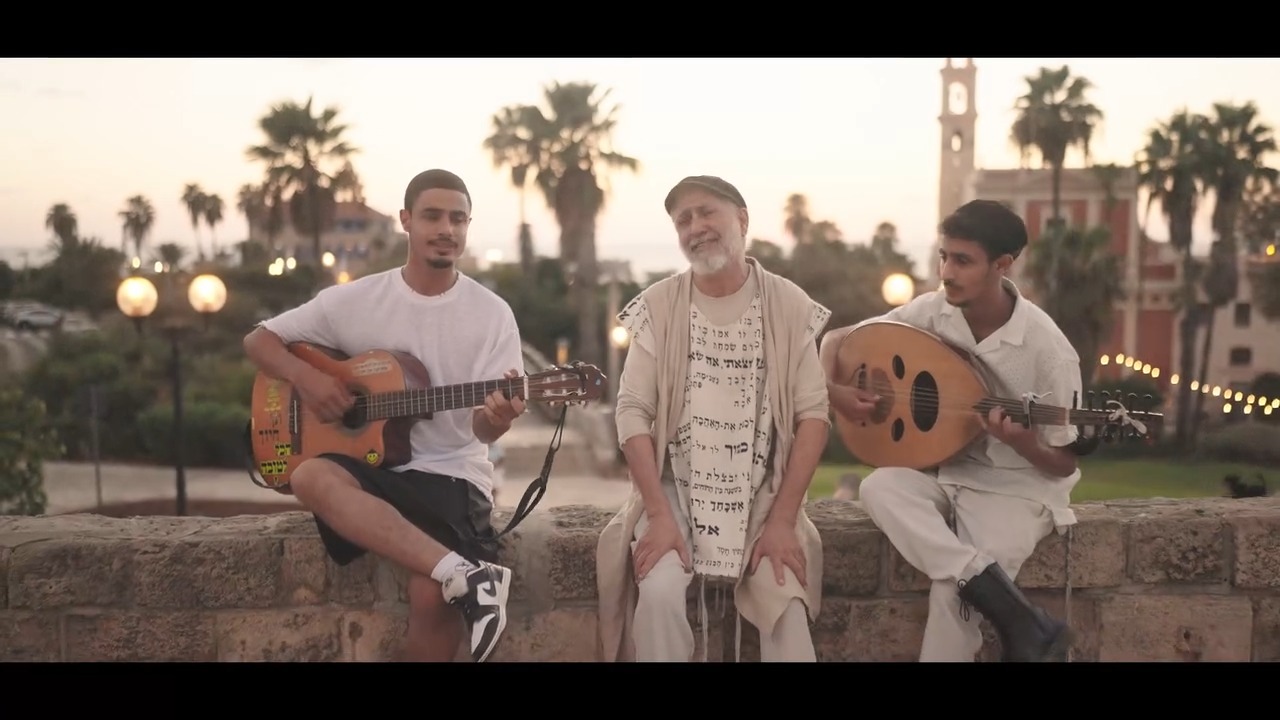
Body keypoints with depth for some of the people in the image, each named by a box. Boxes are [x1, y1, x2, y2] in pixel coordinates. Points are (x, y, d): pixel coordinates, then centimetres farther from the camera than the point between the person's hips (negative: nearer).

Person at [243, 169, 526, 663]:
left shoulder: (492, 315, 0)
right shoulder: (355, 299, 4)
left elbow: (483, 428, -5)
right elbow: (259, 340, 11)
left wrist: (498, 417, -30)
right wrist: (305, 377, -10)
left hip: (451, 474, -2)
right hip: (372, 468, 3)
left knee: (433, 595, -32)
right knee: (311, 477, -35)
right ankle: (467, 574, -40)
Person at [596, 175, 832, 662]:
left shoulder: (790, 306, -1)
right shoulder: (657, 306, -1)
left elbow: (814, 413, -4)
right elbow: (633, 412, -5)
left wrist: (782, 519, -12)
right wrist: (660, 515, -16)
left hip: (762, 496, 0)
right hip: (675, 490, 0)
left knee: (786, 601, -22)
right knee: (658, 592, -24)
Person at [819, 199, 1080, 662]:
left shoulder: (1048, 350, -18)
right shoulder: (933, 311, -6)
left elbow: (1063, 465, -11)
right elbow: (837, 338, 4)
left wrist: (1021, 442, -33)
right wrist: (833, 390, -16)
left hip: (1017, 488, -5)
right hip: (944, 471, 5)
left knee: (954, 591, -29)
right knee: (878, 488, -28)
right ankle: (1019, 618, -29)